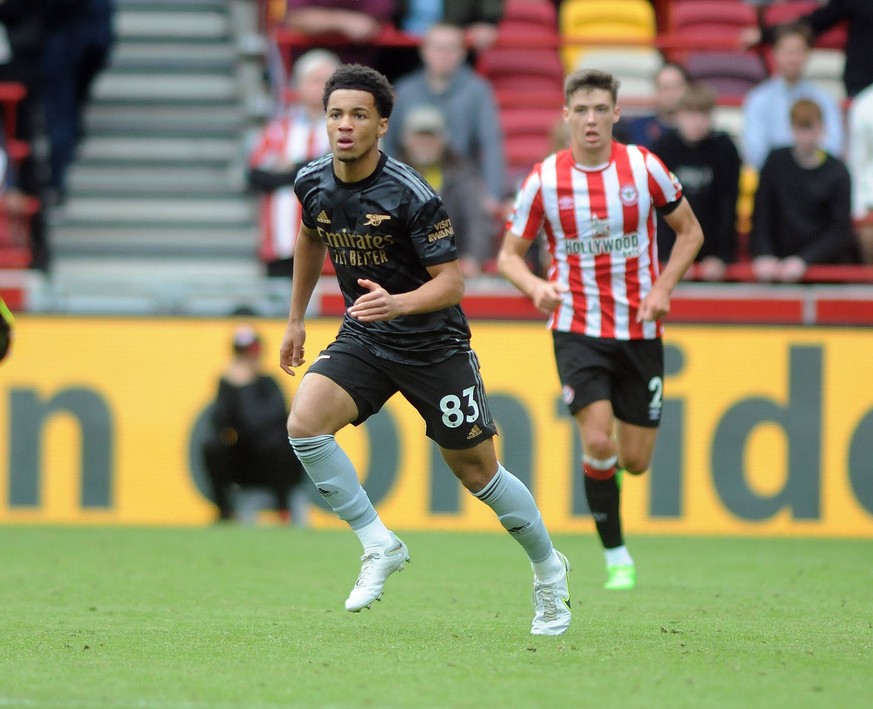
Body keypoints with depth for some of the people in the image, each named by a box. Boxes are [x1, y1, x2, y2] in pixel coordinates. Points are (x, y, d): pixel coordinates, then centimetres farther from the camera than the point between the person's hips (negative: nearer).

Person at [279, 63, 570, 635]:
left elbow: (452, 282, -21)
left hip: (434, 345, -5)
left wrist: (399, 303, -39)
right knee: (305, 423, -22)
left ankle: (549, 570, 29)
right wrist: (297, 319, 23)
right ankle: (379, 545, -8)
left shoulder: (412, 195, -23)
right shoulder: (314, 184, -5)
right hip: (363, 339, 5)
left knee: (477, 471, 5)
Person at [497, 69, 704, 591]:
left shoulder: (644, 167, -5)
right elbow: (510, 254, 3)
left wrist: (663, 288, -7)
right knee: (598, 442, -18)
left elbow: (691, 232, 7)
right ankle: (617, 556, -1)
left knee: (635, 461, 4)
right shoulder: (544, 180, -6)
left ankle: (602, 465, 42)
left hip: (640, 329, 1)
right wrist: (536, 287, -18)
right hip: (578, 329, -1)